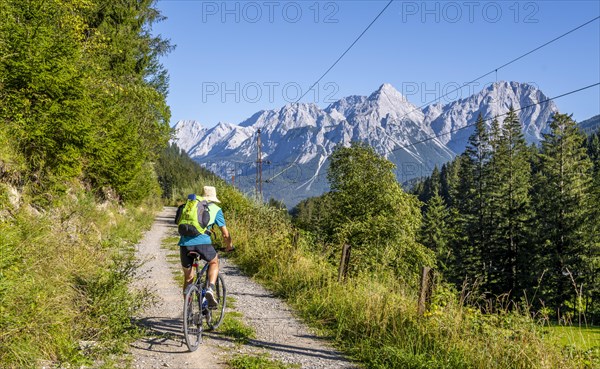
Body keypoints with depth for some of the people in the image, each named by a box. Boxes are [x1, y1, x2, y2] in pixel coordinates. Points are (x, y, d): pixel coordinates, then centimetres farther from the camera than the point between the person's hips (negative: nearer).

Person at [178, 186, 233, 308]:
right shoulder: (216, 209, 16)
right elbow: (225, 234, 17)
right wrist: (229, 246, 36)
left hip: (185, 243, 3)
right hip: (202, 242, -3)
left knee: (188, 278, 20)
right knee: (214, 262, 27)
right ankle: (210, 289, 4)